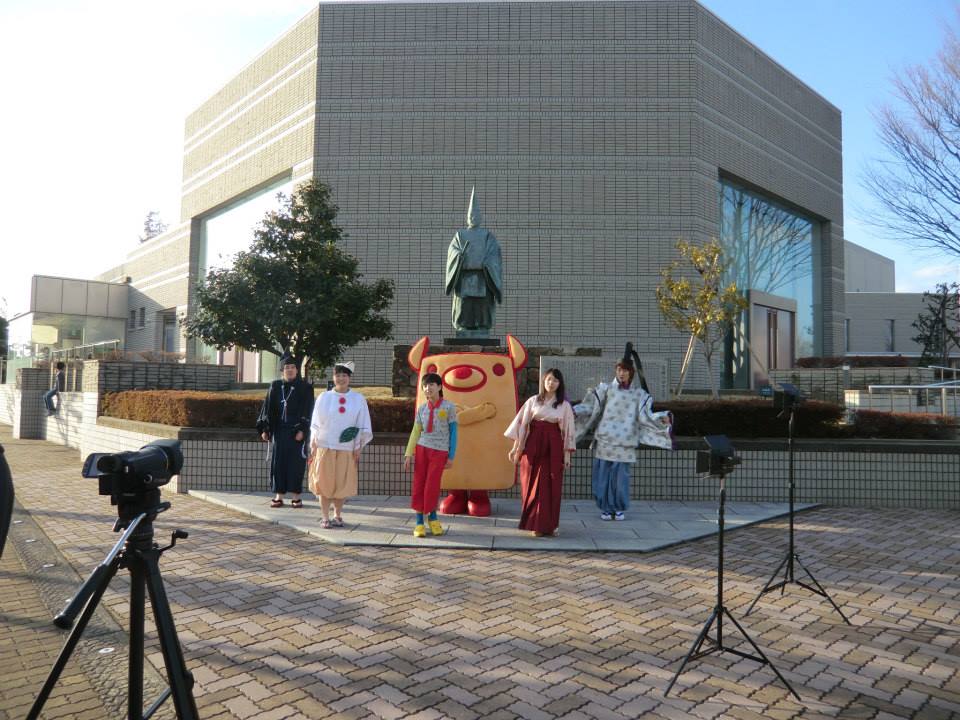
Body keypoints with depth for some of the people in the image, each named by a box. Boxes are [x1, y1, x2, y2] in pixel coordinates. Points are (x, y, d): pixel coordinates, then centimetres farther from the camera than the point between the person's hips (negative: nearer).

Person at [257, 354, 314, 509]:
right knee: (278, 462, 3)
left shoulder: (305, 388, 0)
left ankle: (296, 496, 8)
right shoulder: (275, 386, 9)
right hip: (278, 431, 3)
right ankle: (279, 496, 10)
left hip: (296, 432, -3)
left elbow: (307, 411, -5)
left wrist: (302, 430, -13)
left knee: (295, 463, 0)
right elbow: (268, 408, 9)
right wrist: (264, 429, 4)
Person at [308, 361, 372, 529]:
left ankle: (338, 515, 22)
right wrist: (313, 446, 1)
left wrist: (358, 448, 1)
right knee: (324, 482, 2)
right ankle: (324, 517, 12)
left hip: (346, 449, 0)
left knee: (342, 484, 6)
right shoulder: (324, 398, 3)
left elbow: (363, 427, 5)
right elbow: (315, 424, 6)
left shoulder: (358, 399, 2)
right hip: (324, 447, 0)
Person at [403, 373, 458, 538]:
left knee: (432, 487, -3)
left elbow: (453, 432, 1)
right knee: (419, 485, 1)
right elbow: (415, 432, 10)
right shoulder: (422, 409, 8)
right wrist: (408, 454, 4)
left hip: (440, 451, -3)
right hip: (422, 449, 3)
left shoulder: (449, 407, -1)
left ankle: (432, 518, 21)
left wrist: (451, 456, -2)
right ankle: (419, 523, 11)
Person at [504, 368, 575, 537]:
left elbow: (568, 430, 4)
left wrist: (567, 454, 0)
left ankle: (549, 524, 13)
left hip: (553, 448, 0)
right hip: (533, 447, 0)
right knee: (533, 485, 2)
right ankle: (536, 524, 12)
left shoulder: (564, 405, 4)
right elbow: (522, 424, 3)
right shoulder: (533, 401, 3)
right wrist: (516, 447, 0)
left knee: (552, 486, 1)